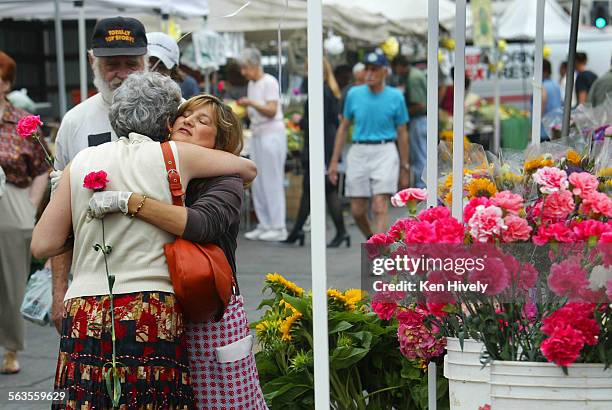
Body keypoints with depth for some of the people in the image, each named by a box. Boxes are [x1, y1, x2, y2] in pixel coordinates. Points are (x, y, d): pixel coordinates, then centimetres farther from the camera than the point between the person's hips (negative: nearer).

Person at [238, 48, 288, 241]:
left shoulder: (269, 82, -8)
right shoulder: (251, 84, 16)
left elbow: (271, 110, -16)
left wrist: (251, 103, -24)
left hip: (272, 134, -9)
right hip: (257, 135, 9)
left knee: (272, 182, -7)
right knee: (257, 183, 7)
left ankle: (278, 227, -4)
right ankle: (265, 225, 14)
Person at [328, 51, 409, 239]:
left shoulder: (395, 97, 1)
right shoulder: (354, 94, 5)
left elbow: (402, 134, 7)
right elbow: (343, 128, 12)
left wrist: (404, 167, 8)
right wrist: (334, 161, 8)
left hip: (385, 152, -3)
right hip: (358, 152, 3)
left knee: (380, 207, -13)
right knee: (357, 210, 6)